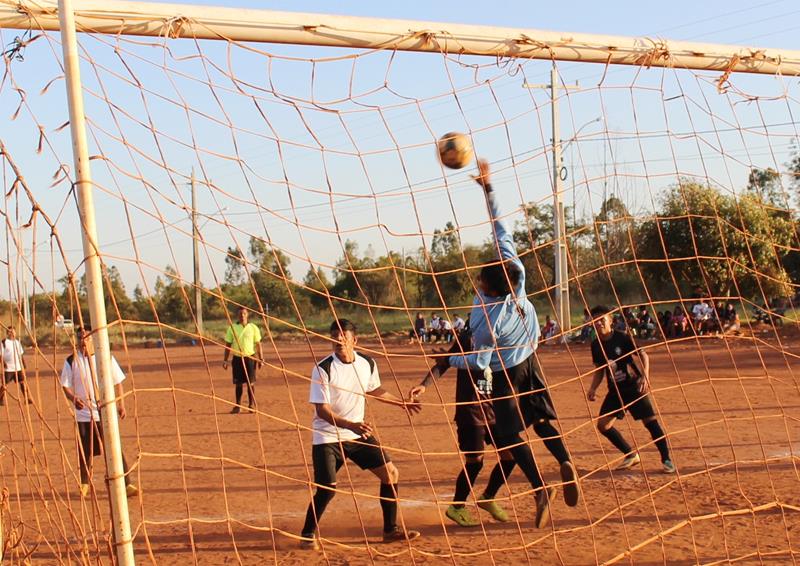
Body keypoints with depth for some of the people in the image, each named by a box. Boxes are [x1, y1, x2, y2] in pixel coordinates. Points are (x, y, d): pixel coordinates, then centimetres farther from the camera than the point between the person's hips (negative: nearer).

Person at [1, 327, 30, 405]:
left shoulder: (17, 342, 12)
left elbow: (21, 354, 18)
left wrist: (24, 365, 13)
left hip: (18, 368, 5)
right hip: (8, 369, -5)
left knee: (23, 383, -1)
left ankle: (27, 398, 3)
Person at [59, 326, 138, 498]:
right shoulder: (71, 361, -1)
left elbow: (118, 382, 7)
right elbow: (65, 386, 1)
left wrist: (121, 404, 2)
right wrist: (73, 398, -19)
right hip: (83, 414, 1)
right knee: (85, 452, 8)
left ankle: (127, 483, -3)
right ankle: (85, 483, 26)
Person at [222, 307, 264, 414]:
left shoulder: (253, 328, 2)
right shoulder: (232, 328, 3)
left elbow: (258, 344, 4)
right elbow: (228, 345, 7)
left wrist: (261, 359, -1)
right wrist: (225, 360, 3)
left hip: (249, 358, -1)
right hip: (237, 358, 1)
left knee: (250, 382, 1)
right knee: (238, 383, 4)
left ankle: (251, 405, 10)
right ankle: (237, 406, 12)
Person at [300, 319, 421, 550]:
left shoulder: (367, 364, -3)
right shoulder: (323, 369, -19)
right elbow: (322, 410, -22)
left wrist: (401, 402, 28)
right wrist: (351, 425, -36)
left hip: (359, 434, 6)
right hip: (327, 437, -6)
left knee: (390, 473, 3)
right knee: (327, 488, -16)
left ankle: (390, 530, 18)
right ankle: (308, 534, 7)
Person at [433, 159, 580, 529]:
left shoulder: (487, 321, -35)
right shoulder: (516, 273, -24)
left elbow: (479, 363, -22)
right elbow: (501, 230, -19)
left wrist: (448, 362, -6)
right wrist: (488, 189, -18)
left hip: (505, 375, -6)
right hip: (529, 360, 6)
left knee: (509, 433, 8)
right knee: (538, 418, 15)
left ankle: (539, 487, -1)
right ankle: (564, 462, -7)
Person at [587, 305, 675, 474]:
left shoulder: (623, 338, -12)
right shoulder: (596, 345, 2)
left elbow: (643, 355, -11)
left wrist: (645, 376, -26)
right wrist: (593, 388, 0)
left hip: (635, 386, -5)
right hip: (615, 390, 5)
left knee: (650, 421, -12)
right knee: (603, 424, -3)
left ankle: (666, 459, 0)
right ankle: (631, 455, 12)